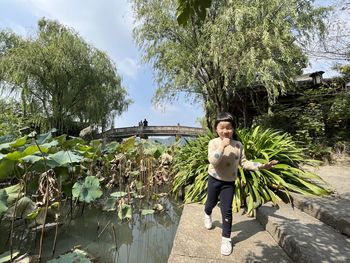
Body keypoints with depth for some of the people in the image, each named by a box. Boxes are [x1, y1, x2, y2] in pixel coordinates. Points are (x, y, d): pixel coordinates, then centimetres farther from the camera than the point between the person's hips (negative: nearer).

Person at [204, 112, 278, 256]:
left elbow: (244, 163, -3)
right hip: (214, 179, -1)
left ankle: (226, 238, 22)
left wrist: (262, 166, -13)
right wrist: (223, 145, -33)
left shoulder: (238, 145, -8)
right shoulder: (214, 143, -17)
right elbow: (213, 161, -30)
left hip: (229, 182, 1)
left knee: (227, 210, 2)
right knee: (211, 203, 21)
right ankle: (207, 215, 57)